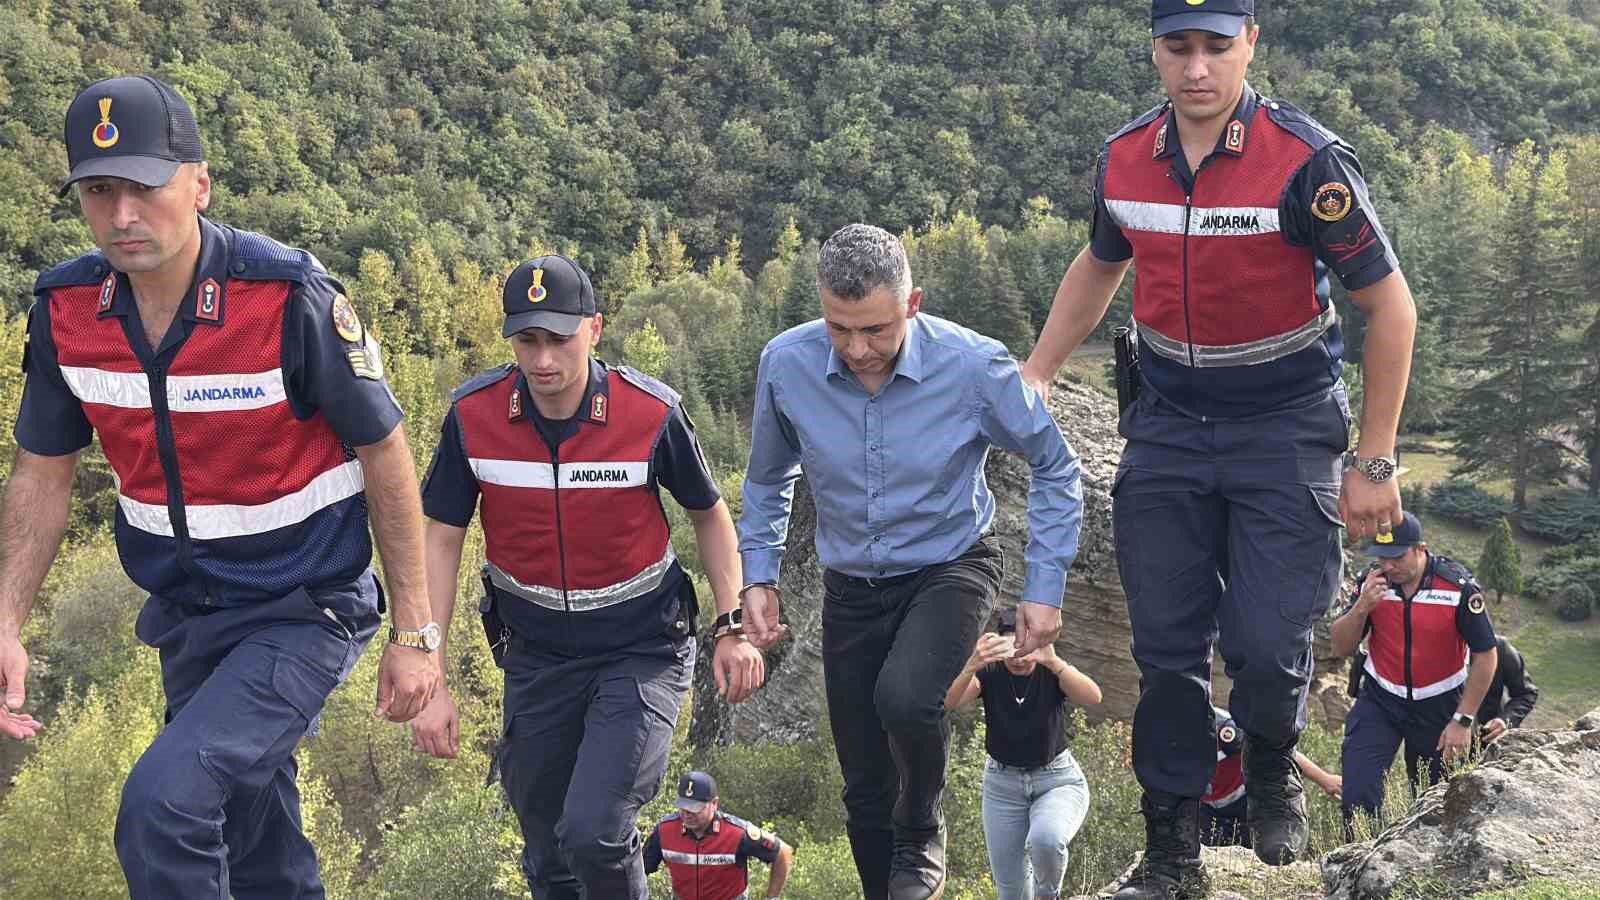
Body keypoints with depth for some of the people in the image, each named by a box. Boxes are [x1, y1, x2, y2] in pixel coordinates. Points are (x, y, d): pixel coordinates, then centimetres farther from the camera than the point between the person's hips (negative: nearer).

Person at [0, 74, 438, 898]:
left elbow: (384, 455, -13)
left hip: (304, 611, -6)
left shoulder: (290, 297, -21)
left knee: (164, 805, -24)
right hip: (186, 615, 6)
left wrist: (414, 633, -10)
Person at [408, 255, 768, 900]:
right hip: (536, 654, 3)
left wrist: (733, 627, -5)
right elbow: (441, 539, -5)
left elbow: (709, 513, 1)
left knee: (593, 833, -20)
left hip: (642, 650, -3)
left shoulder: (652, 412, -17)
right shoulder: (472, 414, -12)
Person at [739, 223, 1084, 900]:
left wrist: (1045, 589, -7)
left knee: (903, 697, -32)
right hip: (851, 585, 3)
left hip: (949, 570, -3)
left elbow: (1055, 468, -4)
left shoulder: (974, 365, -20)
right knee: (864, 789, 7)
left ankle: (921, 836, -1)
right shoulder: (785, 364, -14)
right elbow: (768, 480, 8)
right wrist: (759, 575, 0)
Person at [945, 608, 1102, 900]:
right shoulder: (989, 674, -11)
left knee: (1045, 840, -33)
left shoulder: (1052, 673, -14)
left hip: (1058, 780, -2)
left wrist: (1053, 662, -51)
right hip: (1003, 785, 2)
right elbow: (949, 702, -30)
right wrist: (971, 666, -51)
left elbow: (1093, 697, -34)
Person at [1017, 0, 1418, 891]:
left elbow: (1390, 306, -10)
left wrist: (1375, 464, -10)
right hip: (1169, 424, 4)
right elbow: (1099, 266, 19)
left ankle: (1272, 767, 25)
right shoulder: (1125, 158, -2)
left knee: (1266, 643, -9)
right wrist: (1033, 377, 12)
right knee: (1167, 647, 4)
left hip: (1286, 426, -4)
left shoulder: (1307, 160, -16)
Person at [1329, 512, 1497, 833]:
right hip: (1380, 701, 2)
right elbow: (1340, 647, -6)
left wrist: (1462, 720, -12)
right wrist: (1362, 607, -25)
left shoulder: (1458, 586, -20)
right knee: (1357, 794, -13)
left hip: (1438, 707, -1)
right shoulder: (1372, 581, -10)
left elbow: (1485, 655, -11)